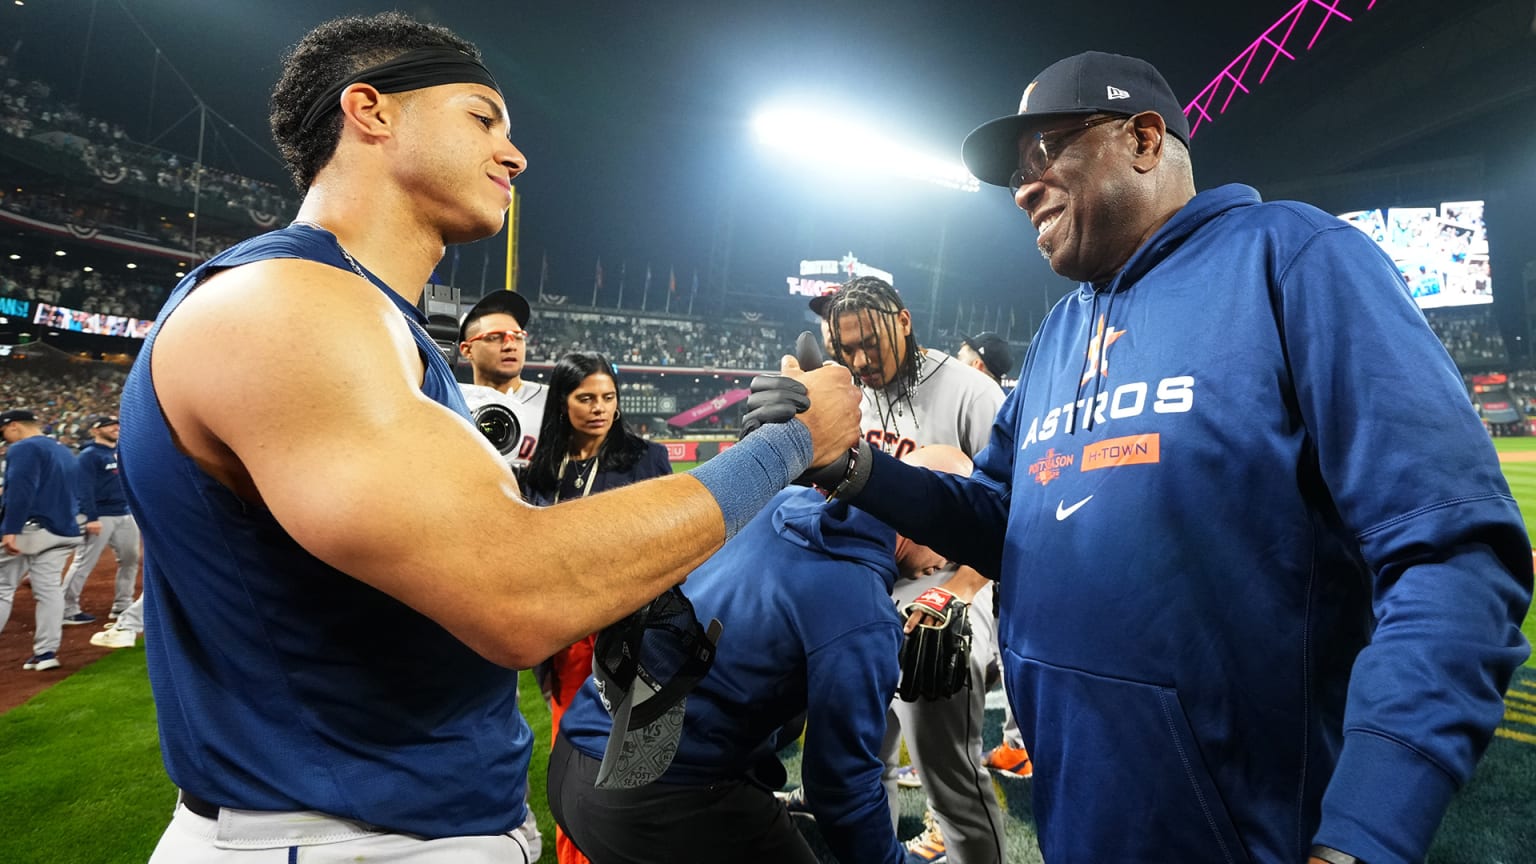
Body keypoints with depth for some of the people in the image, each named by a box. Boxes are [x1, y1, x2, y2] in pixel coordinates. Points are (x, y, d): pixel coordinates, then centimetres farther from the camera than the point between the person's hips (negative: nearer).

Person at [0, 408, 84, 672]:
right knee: (49, 589, 6)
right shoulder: (64, 451, 20)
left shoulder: (23, 449, -7)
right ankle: (46, 652, 4)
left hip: (28, 530, -7)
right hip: (65, 532, 7)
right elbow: (74, 492, 22)